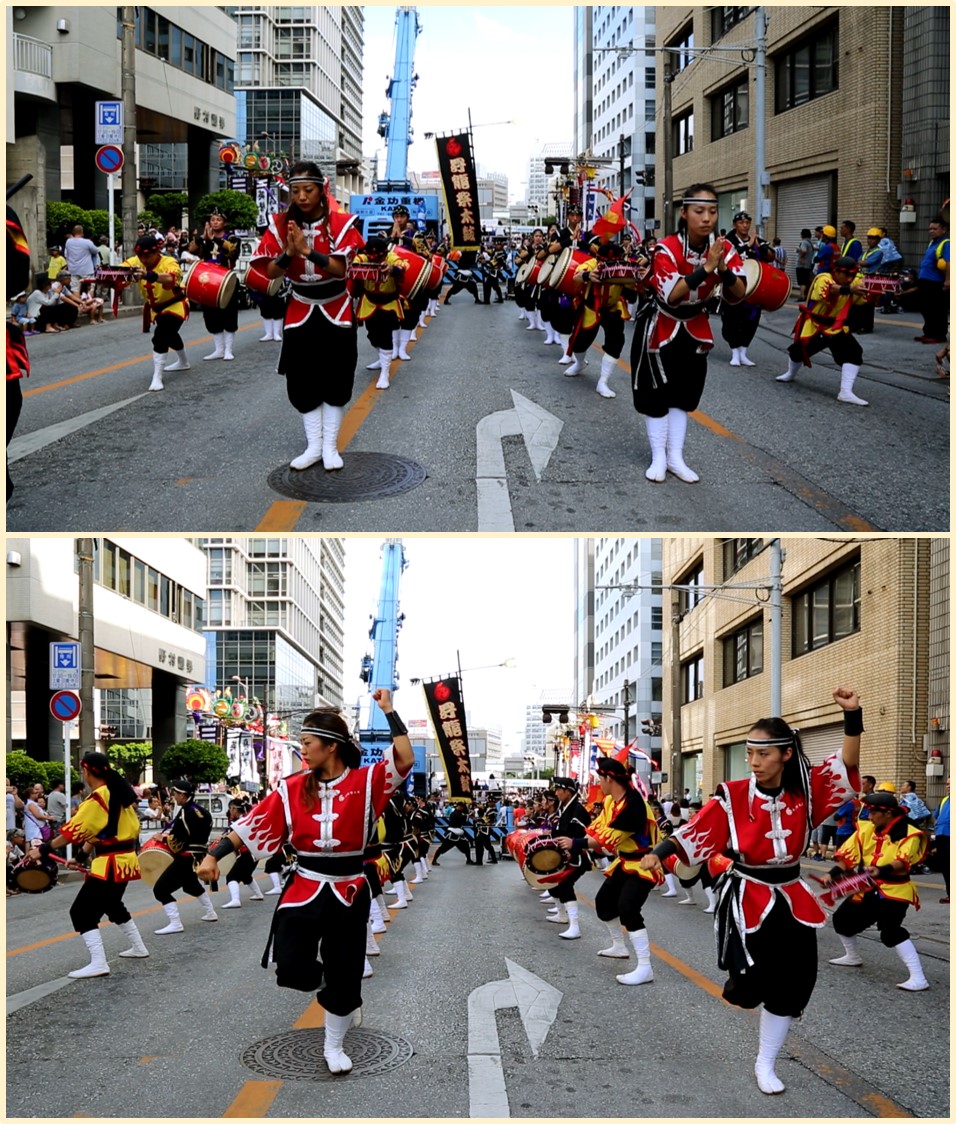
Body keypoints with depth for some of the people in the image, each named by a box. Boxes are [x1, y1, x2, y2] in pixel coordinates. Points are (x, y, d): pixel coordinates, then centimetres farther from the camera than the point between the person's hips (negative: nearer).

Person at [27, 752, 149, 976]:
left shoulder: (98, 798, -18)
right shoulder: (119, 793, 10)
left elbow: (74, 831, -21)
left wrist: (43, 849, -16)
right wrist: (85, 851, 16)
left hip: (110, 863, -10)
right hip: (125, 859, 10)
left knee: (82, 911, -9)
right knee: (112, 904, 29)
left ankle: (98, 963, -18)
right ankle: (138, 947, 40)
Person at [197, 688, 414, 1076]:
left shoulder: (365, 781, -7)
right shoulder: (293, 788, -1)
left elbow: (405, 760, -22)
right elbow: (251, 824, -1)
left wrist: (389, 712, -19)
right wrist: (214, 855, -8)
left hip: (348, 892, -1)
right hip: (305, 889, 1)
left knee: (344, 975, 7)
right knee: (291, 969, -12)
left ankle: (334, 1047, 30)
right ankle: (327, 987, 23)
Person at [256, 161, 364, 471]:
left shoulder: (341, 223, -13)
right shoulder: (281, 224, -6)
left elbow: (340, 268, -22)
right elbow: (271, 272, -8)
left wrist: (307, 250, -33)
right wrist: (289, 253, -27)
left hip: (335, 313, -2)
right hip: (300, 313, 2)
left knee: (336, 380, 1)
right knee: (302, 382, 2)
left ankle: (330, 446, 9)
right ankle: (313, 445, 10)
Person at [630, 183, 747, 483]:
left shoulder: (723, 248, -13)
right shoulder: (667, 248, -27)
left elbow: (738, 295, -16)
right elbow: (670, 296, -36)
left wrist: (723, 270, -34)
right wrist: (706, 268, -41)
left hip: (694, 329, 5)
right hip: (660, 327, -4)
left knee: (684, 393, 9)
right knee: (657, 392, -1)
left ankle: (676, 458, 17)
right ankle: (658, 458, 8)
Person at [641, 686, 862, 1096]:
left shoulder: (805, 791, -4)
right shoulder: (732, 796, -10)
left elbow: (846, 768, -10)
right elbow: (695, 832, -15)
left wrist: (852, 714, -24)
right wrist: (658, 853, -32)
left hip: (791, 901, 3)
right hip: (746, 898, -3)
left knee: (791, 987, 6)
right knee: (752, 985, -15)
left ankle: (765, 1065, 23)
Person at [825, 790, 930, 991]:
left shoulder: (909, 834, -15)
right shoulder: (865, 829, 1)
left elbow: (903, 863, -29)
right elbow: (847, 855, 1)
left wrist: (882, 870, -46)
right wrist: (834, 873, -15)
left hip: (894, 890, -7)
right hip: (866, 890, 7)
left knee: (891, 931, -26)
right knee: (842, 918, 18)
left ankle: (917, 978, -25)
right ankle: (853, 957, 45)